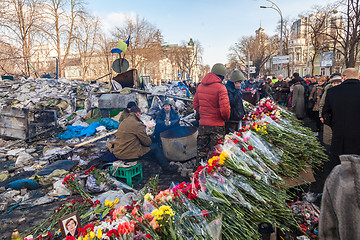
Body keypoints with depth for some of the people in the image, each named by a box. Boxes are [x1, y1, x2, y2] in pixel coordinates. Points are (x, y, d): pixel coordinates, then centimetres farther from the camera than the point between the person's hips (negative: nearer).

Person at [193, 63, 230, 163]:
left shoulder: (200, 86, 4)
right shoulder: (220, 87, -14)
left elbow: (195, 104, 11)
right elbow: (224, 108, -18)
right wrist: (226, 118, 1)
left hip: (202, 124, 5)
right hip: (217, 125, -5)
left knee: (201, 151, 16)